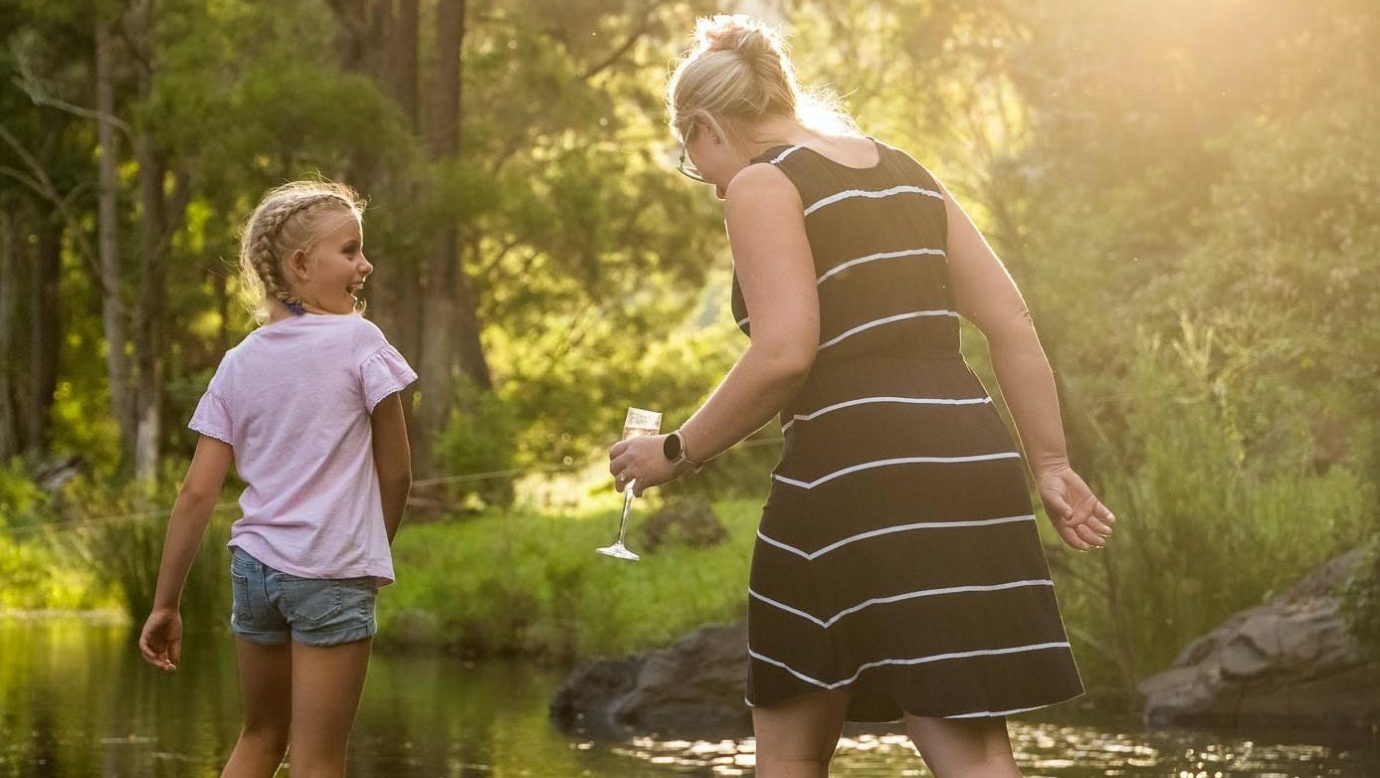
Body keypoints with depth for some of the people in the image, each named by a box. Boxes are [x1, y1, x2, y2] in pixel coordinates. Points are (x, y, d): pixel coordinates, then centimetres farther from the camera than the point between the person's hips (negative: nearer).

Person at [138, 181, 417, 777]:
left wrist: (166, 604, 7)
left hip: (254, 566, 5)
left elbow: (197, 493, 3)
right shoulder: (359, 341, -7)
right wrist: (376, 551, 15)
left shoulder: (238, 365, 7)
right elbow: (396, 471, -3)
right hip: (333, 573, -5)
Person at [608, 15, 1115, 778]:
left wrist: (676, 452, -4)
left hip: (860, 477, -6)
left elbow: (783, 355, -15)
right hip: (970, 469, 6)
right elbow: (1013, 326, 15)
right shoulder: (906, 173, 20)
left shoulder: (761, 184, -2)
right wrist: (1049, 465, 18)